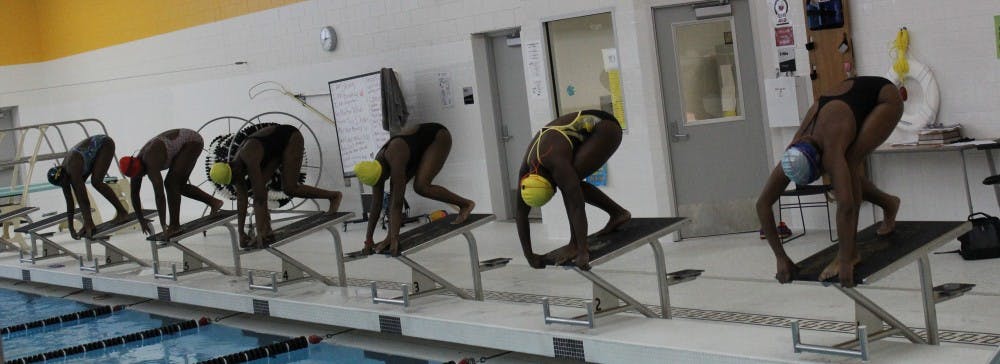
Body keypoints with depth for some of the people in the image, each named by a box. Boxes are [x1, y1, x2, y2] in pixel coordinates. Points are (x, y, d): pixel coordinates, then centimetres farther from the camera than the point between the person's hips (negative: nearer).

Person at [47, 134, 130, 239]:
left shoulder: (73, 169, -33)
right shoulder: (63, 172, -9)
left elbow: (83, 199, -34)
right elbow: (69, 203, -2)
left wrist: (88, 226, -33)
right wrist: (71, 228, -1)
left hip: (105, 144, -8)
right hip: (96, 149, 8)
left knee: (96, 181, -24)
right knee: (78, 186, -4)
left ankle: (122, 213, -13)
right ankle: (89, 224, -3)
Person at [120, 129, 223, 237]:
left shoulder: (150, 163, -33)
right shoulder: (136, 164, -6)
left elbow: (159, 194, -39)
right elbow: (134, 193, 4)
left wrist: (163, 225, -38)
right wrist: (140, 219, 8)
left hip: (192, 141, -9)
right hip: (182, 144, 9)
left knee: (170, 183, -16)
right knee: (178, 185, 13)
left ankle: (174, 225, -9)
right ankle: (213, 202, 22)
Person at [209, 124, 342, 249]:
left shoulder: (249, 159, -35)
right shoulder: (236, 164, -10)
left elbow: (259, 198, -36)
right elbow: (241, 199, -5)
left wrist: (259, 232, -36)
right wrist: (241, 233, -5)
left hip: (291, 138, -8)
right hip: (277, 148, 8)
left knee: (289, 188, -16)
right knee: (258, 185, -8)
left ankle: (334, 196, 1)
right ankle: (266, 232, -6)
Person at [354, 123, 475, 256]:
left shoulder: (395, 160, -36)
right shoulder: (376, 166, -12)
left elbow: (397, 203, -36)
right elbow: (376, 205, -5)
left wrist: (395, 238, -35)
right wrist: (368, 238, -4)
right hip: (421, 145, 8)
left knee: (421, 186, -24)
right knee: (395, 188, -5)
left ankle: (465, 204, -9)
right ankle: (390, 237, -3)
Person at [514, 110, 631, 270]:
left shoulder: (556, 162, -33)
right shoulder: (526, 170, -10)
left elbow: (577, 207, -35)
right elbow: (520, 214, -3)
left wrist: (582, 251, -35)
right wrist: (529, 255, -2)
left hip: (606, 129, -8)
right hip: (587, 132, 8)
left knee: (570, 185, -21)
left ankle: (575, 245, -15)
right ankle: (618, 213, 19)